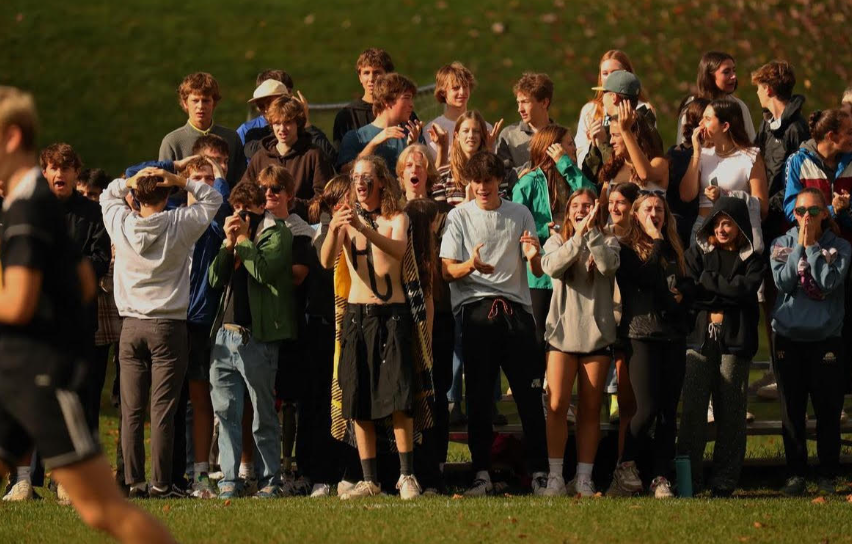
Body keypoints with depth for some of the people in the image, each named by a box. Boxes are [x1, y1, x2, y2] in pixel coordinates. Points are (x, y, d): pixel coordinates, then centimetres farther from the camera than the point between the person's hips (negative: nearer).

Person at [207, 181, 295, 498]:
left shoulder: (276, 234, 0)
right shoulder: (236, 237, 21)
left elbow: (263, 271, -16)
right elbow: (215, 279, 12)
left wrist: (244, 238, -7)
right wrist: (229, 242, 1)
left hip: (256, 338, -7)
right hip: (225, 334, 7)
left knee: (263, 415, -1)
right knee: (225, 412, 4)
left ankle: (270, 481, 4)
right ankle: (229, 480, 6)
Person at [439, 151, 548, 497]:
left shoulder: (520, 215, 16)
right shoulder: (459, 216, 11)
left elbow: (538, 272, 15)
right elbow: (448, 271, 3)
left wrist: (534, 256, -9)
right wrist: (470, 265, -19)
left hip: (516, 307, 1)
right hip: (476, 308, -1)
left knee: (529, 391, -4)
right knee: (479, 394, -3)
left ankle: (540, 472, -2)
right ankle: (482, 474, -1)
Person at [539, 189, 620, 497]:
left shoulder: (608, 242, 8)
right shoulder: (557, 241, 9)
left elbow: (608, 265, -15)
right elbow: (552, 267, -13)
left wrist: (592, 231, -17)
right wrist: (579, 235, -18)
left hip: (597, 333, 0)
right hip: (562, 332, 0)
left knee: (591, 409, 3)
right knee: (557, 405, -9)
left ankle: (584, 478, 6)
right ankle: (555, 477, -8)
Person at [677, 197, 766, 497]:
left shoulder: (752, 259, 9)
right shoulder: (698, 253, 12)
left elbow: (747, 288, -9)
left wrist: (707, 280, -6)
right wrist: (725, 296, -8)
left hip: (735, 341, 0)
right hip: (700, 339, 0)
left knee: (731, 411, -1)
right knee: (692, 409, -7)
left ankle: (725, 480, 3)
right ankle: (688, 479, -6)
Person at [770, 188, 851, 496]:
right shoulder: (782, 244, 5)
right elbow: (783, 282, -9)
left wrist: (812, 246, -11)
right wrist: (800, 245, -10)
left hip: (826, 340, -2)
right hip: (788, 337, 2)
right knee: (792, 411, 5)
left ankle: (827, 477, 7)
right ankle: (795, 474, 12)